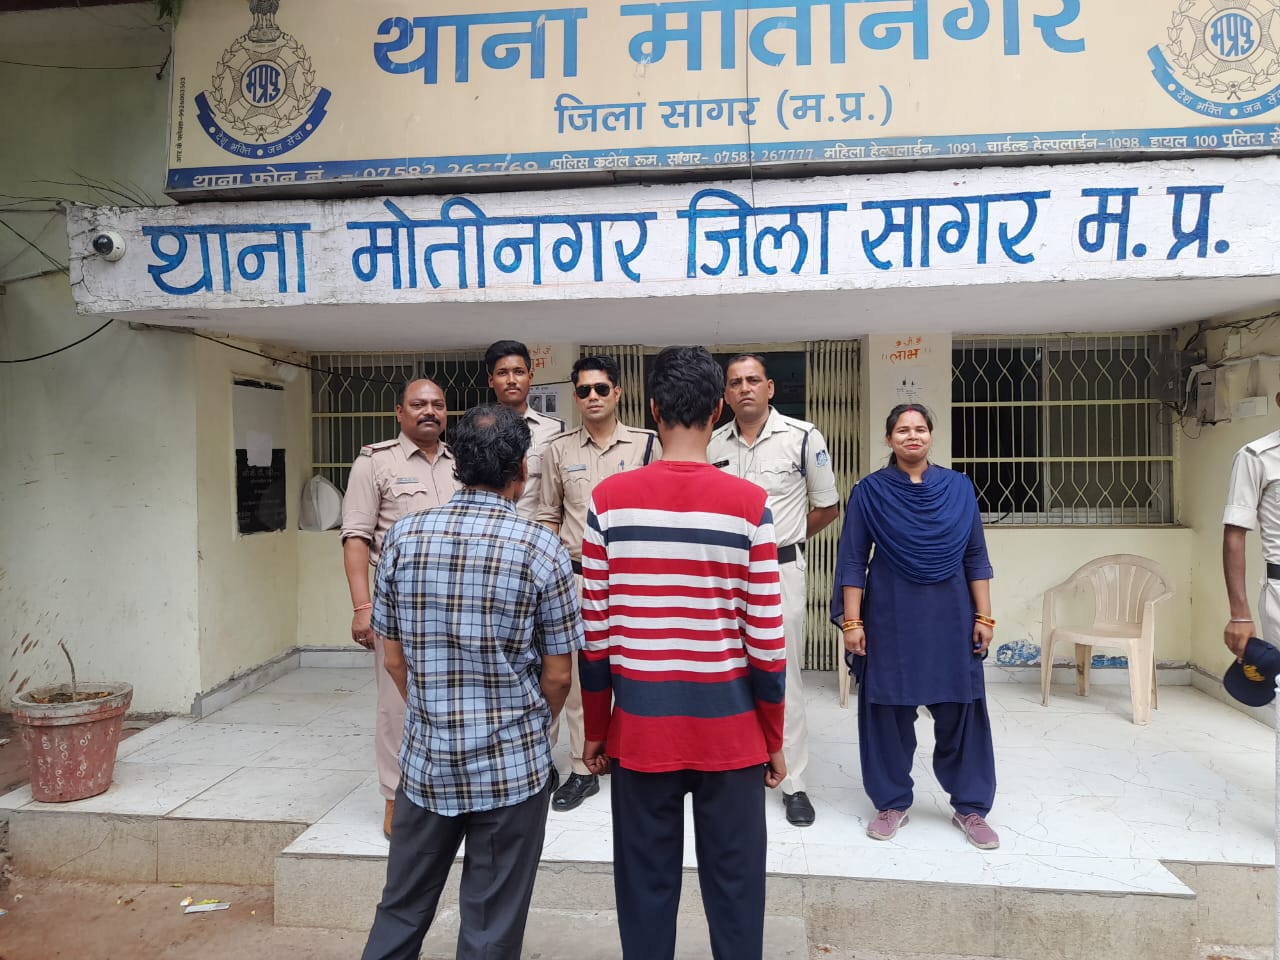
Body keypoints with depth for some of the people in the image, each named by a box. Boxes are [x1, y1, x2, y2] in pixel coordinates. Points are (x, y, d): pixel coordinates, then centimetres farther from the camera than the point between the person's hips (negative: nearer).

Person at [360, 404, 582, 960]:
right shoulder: (540, 548, -13)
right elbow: (557, 675, -7)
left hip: (425, 762, 3)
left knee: (401, 912, 20)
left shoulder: (403, 537, -4)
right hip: (513, 768, -3)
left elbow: (394, 660, 3)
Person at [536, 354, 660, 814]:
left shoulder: (646, 444, 0)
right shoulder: (558, 450, 6)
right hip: (576, 576, 2)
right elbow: (548, 515, 12)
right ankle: (582, 770, 21)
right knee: (577, 674, 7)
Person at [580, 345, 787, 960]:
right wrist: (774, 738, 6)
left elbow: (595, 630, -3)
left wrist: (595, 729, 9)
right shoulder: (749, 505, -9)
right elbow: (766, 639, -7)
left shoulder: (609, 499, -7)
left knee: (646, 882, 15)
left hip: (641, 726, 1)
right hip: (730, 727, 0)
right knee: (734, 881, 14)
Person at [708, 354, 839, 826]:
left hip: (781, 570, -3)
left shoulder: (803, 436, -6)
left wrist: (783, 538, 7)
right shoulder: (713, 445, 3)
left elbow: (828, 507, 4)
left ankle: (793, 783, 14)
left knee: (784, 676, 2)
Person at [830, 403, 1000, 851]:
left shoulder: (959, 487, 5)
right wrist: (852, 622, -7)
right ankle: (892, 802, 24)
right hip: (891, 616, -1)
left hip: (950, 616, 2)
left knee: (960, 710, 8)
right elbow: (853, 560, -2)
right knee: (888, 709, 7)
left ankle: (971, 806, 25)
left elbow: (976, 557, 7)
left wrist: (984, 616, 2)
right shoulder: (870, 491, -1)